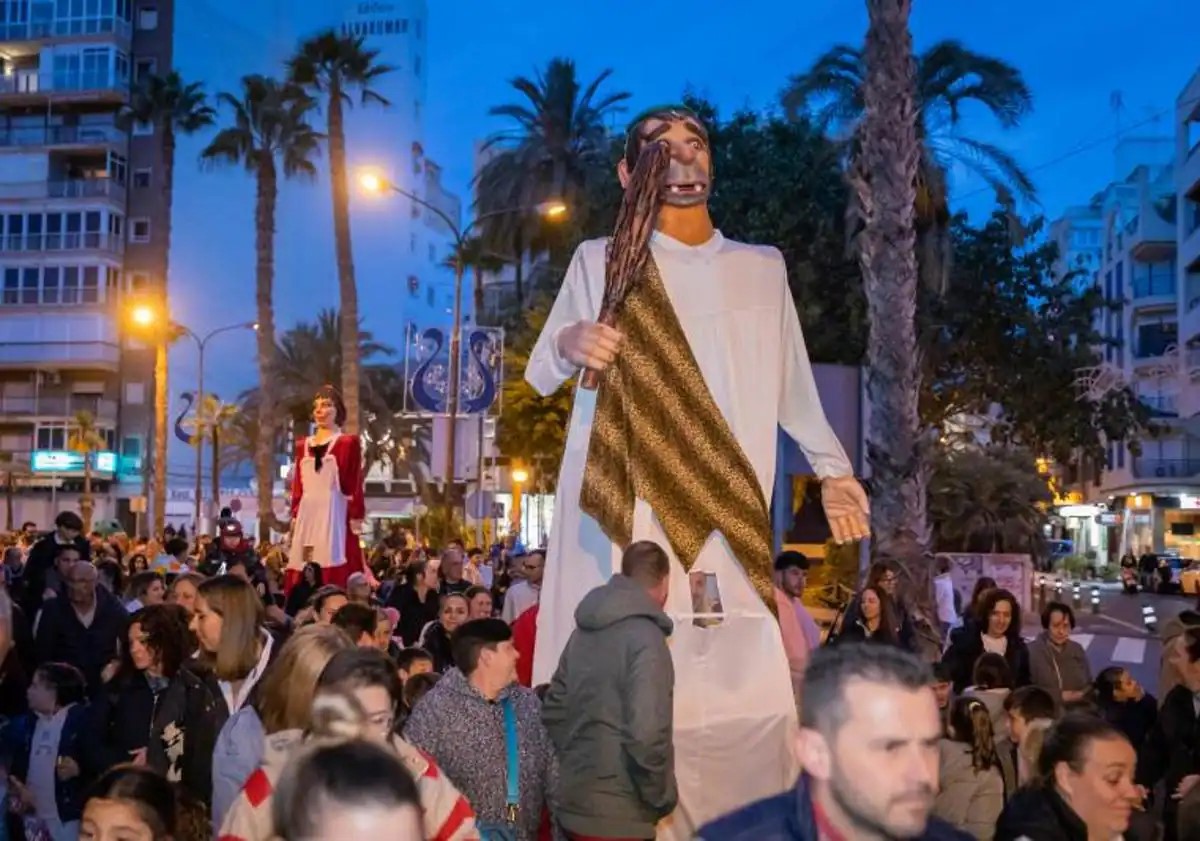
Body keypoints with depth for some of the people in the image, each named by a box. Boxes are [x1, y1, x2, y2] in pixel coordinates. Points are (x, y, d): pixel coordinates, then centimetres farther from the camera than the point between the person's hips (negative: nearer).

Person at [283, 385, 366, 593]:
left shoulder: (348, 443, 2)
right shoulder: (303, 445, 17)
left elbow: (355, 483, -4)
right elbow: (297, 485, 17)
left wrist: (356, 516, -11)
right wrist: (294, 515, 11)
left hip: (334, 512, -5)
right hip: (307, 513, 5)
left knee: (334, 569, -10)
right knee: (303, 569, 1)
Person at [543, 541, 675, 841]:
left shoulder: (585, 631, 9)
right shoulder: (645, 636, -16)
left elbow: (553, 711, 13)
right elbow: (645, 733, -25)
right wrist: (662, 797, -12)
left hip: (573, 803, 8)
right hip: (617, 815, -8)